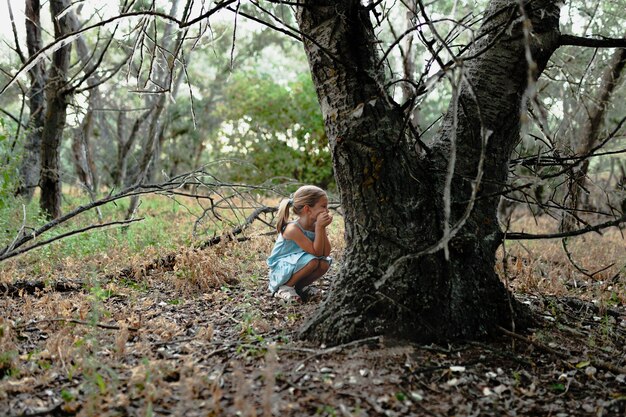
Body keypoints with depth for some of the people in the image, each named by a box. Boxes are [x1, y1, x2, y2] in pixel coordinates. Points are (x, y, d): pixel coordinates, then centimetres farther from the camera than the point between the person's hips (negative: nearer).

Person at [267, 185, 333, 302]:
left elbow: (326, 253, -11)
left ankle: (300, 286, 9)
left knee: (325, 263, -13)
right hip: (280, 272, -7)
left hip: (295, 268, 7)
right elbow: (316, 253, -27)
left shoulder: (315, 226, -3)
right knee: (312, 260, -29)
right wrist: (319, 227, -31)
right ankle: (284, 288, -10)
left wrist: (322, 228, -17)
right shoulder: (293, 229, -26)